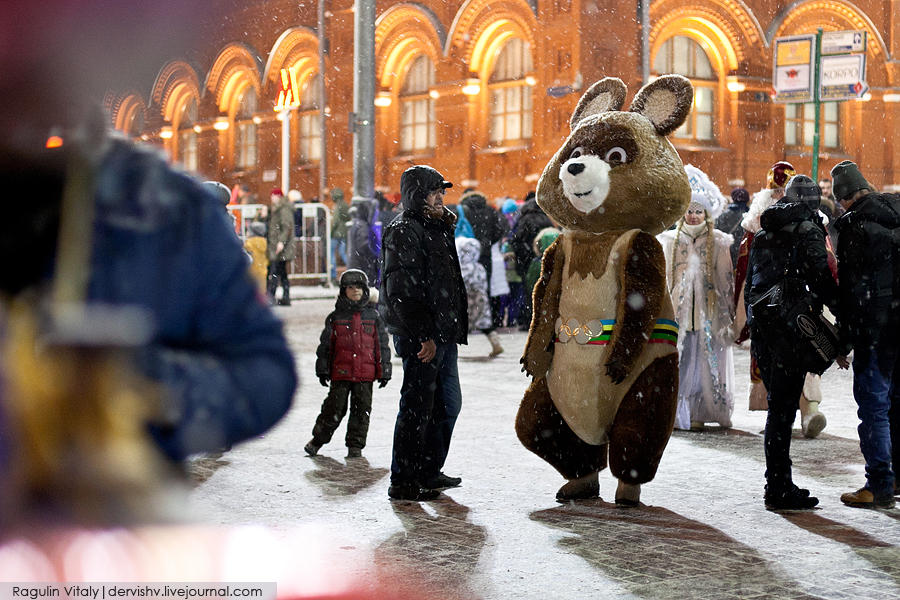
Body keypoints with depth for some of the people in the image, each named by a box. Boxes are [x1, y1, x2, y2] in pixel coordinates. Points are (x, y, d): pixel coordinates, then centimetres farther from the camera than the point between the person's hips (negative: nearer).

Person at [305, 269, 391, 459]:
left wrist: (384, 371, 6)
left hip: (365, 373, 1)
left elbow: (382, 345, 9)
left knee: (361, 410, 4)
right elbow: (325, 344, 7)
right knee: (334, 409, 0)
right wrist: (322, 370, 4)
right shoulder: (335, 317, 4)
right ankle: (318, 439, 17)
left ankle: (355, 445, 15)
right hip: (340, 372, -1)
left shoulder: (373, 316, 7)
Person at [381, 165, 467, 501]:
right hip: (421, 338, -10)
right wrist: (424, 335, -23)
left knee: (448, 403, 16)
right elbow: (403, 293, -19)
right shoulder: (404, 231, -11)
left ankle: (429, 472, 28)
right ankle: (403, 482, 2)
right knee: (417, 407, -5)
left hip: (442, 335, 10)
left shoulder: (437, 228, 19)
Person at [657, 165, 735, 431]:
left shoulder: (719, 242, 5)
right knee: (677, 361, -3)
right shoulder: (670, 240, 8)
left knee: (704, 360, -2)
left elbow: (726, 280, 7)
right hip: (677, 308, 1)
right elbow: (661, 278, 11)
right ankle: (675, 413, 3)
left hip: (707, 310, -1)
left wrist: (728, 314, 4)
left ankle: (698, 414, 4)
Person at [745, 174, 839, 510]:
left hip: (759, 323, 7)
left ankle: (779, 484, 21)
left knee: (778, 404, 16)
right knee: (783, 407, -6)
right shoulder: (807, 229, -5)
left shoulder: (762, 232, 17)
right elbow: (820, 278, -13)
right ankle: (779, 491, -5)